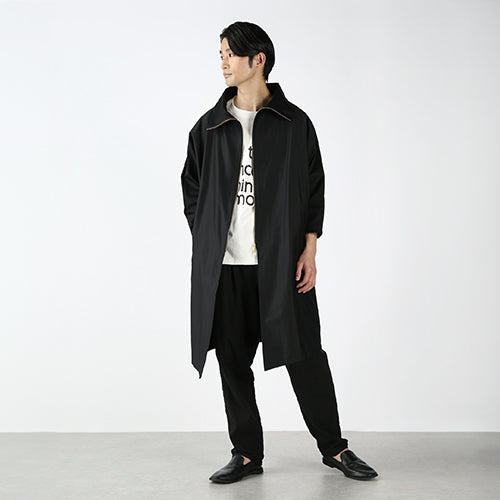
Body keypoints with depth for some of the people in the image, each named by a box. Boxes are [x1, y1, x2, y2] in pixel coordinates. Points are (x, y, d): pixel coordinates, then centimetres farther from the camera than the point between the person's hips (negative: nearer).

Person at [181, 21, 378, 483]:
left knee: (305, 357, 2)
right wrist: (206, 245, 5)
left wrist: (309, 250, -1)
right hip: (225, 268, 2)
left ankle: (334, 447, 19)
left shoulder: (295, 123, 4)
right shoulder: (209, 127, 8)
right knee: (233, 362, 6)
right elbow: (191, 189, 15)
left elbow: (314, 190, 6)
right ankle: (247, 454, 20)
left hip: (281, 264, -2)